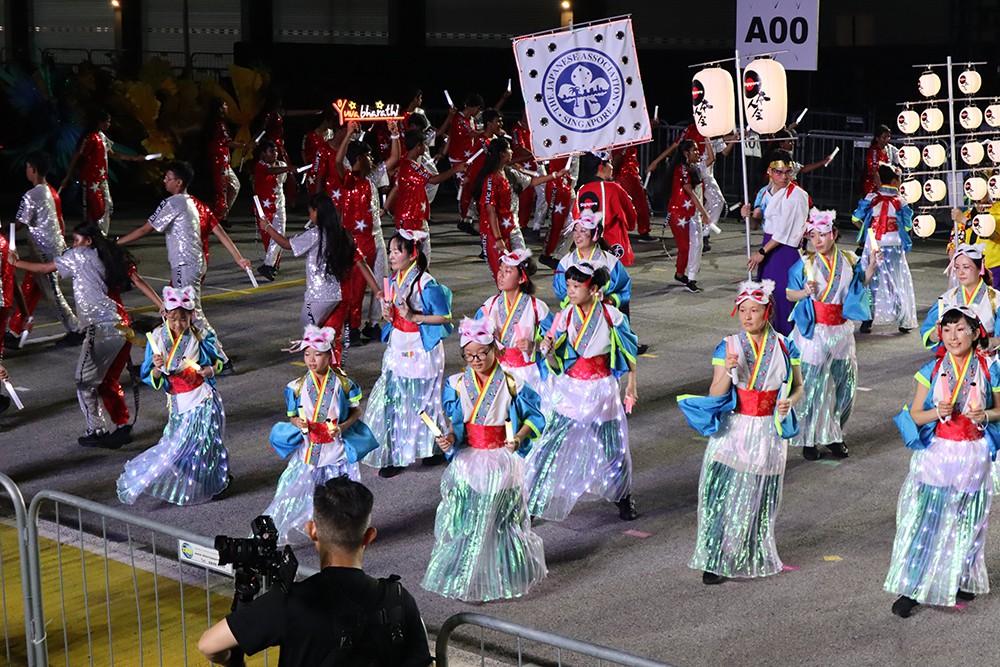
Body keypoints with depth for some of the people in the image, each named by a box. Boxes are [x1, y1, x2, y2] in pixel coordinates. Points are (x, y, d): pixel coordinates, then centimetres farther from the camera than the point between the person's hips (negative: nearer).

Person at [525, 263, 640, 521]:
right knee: (554, 445, -7)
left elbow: (629, 354, 3)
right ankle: (532, 502, -1)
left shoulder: (612, 316, -9)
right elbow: (556, 364, -2)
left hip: (602, 392, 0)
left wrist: (631, 386, 3)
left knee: (612, 448, 11)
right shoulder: (564, 317, -5)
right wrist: (548, 351, -22)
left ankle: (623, 498, 35)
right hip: (570, 392, 0)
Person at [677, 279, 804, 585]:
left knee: (758, 500, 10)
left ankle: (751, 558, 28)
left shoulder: (784, 347, 0)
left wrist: (791, 401, -12)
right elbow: (715, 396, -7)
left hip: (767, 434, 1)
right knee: (723, 495, -7)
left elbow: (798, 387, 11)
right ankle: (716, 562, 0)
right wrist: (727, 370, -25)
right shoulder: (728, 346, -3)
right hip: (733, 432, -1)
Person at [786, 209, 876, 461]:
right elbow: (789, 294, 3)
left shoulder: (849, 261, 3)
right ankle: (809, 439, 7)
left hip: (841, 331, 3)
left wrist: (871, 266, 1)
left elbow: (861, 285, 16)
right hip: (813, 331, -3)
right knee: (812, 384, -3)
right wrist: (804, 293, -17)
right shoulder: (805, 264, -3)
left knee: (844, 382, 7)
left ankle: (833, 435, 22)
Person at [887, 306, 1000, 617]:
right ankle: (910, 589, 0)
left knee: (965, 522, 12)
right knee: (924, 519, -5)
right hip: (936, 453, 0)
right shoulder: (932, 370, -1)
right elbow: (914, 415, 1)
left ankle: (962, 580, 32)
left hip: (973, 457, 0)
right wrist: (936, 412, -19)